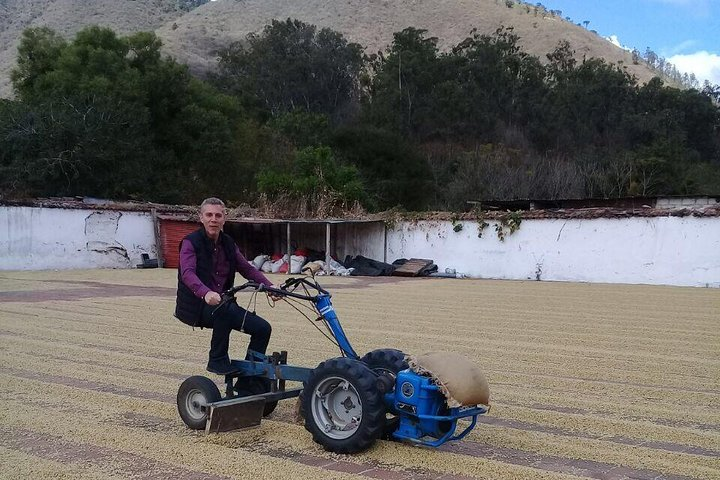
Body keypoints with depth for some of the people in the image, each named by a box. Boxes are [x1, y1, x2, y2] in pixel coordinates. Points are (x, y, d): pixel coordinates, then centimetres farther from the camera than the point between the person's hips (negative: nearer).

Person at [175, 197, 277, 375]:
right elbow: (187, 273, -26)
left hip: (224, 304, 6)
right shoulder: (190, 243, -10)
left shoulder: (228, 243, 11)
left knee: (263, 328, -8)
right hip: (196, 305, -6)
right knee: (225, 308, -38)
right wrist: (206, 293, -47)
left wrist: (270, 286, -10)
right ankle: (217, 360, -18)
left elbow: (247, 268, 9)